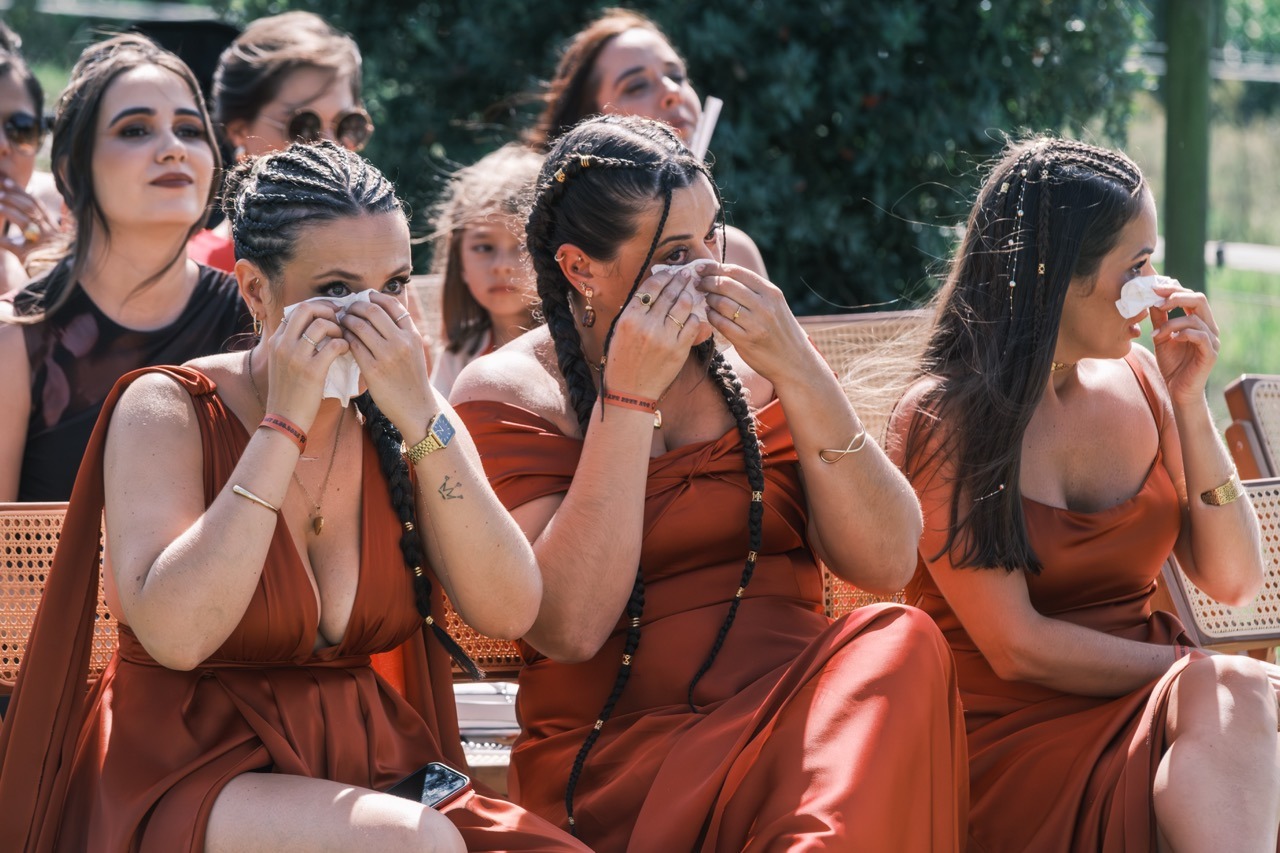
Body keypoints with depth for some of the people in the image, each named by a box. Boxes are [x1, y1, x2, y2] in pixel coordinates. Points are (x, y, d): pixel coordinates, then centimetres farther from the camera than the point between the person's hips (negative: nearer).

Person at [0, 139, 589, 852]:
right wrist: (284, 423, -20)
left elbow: (510, 612, -7)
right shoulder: (169, 410, -6)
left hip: (371, 777, 5)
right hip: (188, 783, -4)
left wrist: (422, 420, -15)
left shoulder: (407, 420, 6)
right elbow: (173, 635, -22)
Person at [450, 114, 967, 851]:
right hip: (615, 758, -5)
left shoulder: (752, 359, 12)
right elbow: (569, 629, -13)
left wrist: (797, 373, -9)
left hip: (796, 710, 6)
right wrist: (630, 397, -14)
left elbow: (886, 565, 1)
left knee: (900, 643, -30)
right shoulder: (505, 395, 1)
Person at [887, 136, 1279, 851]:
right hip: (1013, 732, -5)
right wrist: (1195, 676, -10)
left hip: (1148, 710, 5)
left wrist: (1189, 402, -3)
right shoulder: (945, 418, -8)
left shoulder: (1138, 381, 8)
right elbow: (1017, 648, -11)